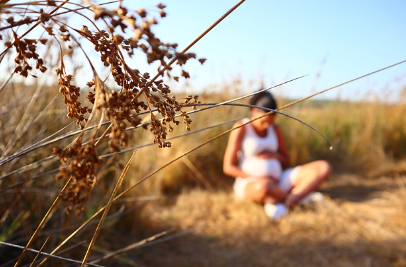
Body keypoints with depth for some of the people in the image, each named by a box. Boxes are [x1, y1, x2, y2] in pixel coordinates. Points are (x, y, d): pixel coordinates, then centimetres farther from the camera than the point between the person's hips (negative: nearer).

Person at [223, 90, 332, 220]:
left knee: (324, 168, -11)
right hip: (251, 185, -6)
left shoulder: (275, 129, 12)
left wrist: (275, 155, -6)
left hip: (276, 183, 6)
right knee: (263, 187, -46)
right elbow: (228, 167, -10)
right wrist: (259, 179, -18)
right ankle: (301, 196, -14)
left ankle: (281, 202, -28)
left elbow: (286, 161, 18)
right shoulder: (241, 127, -6)